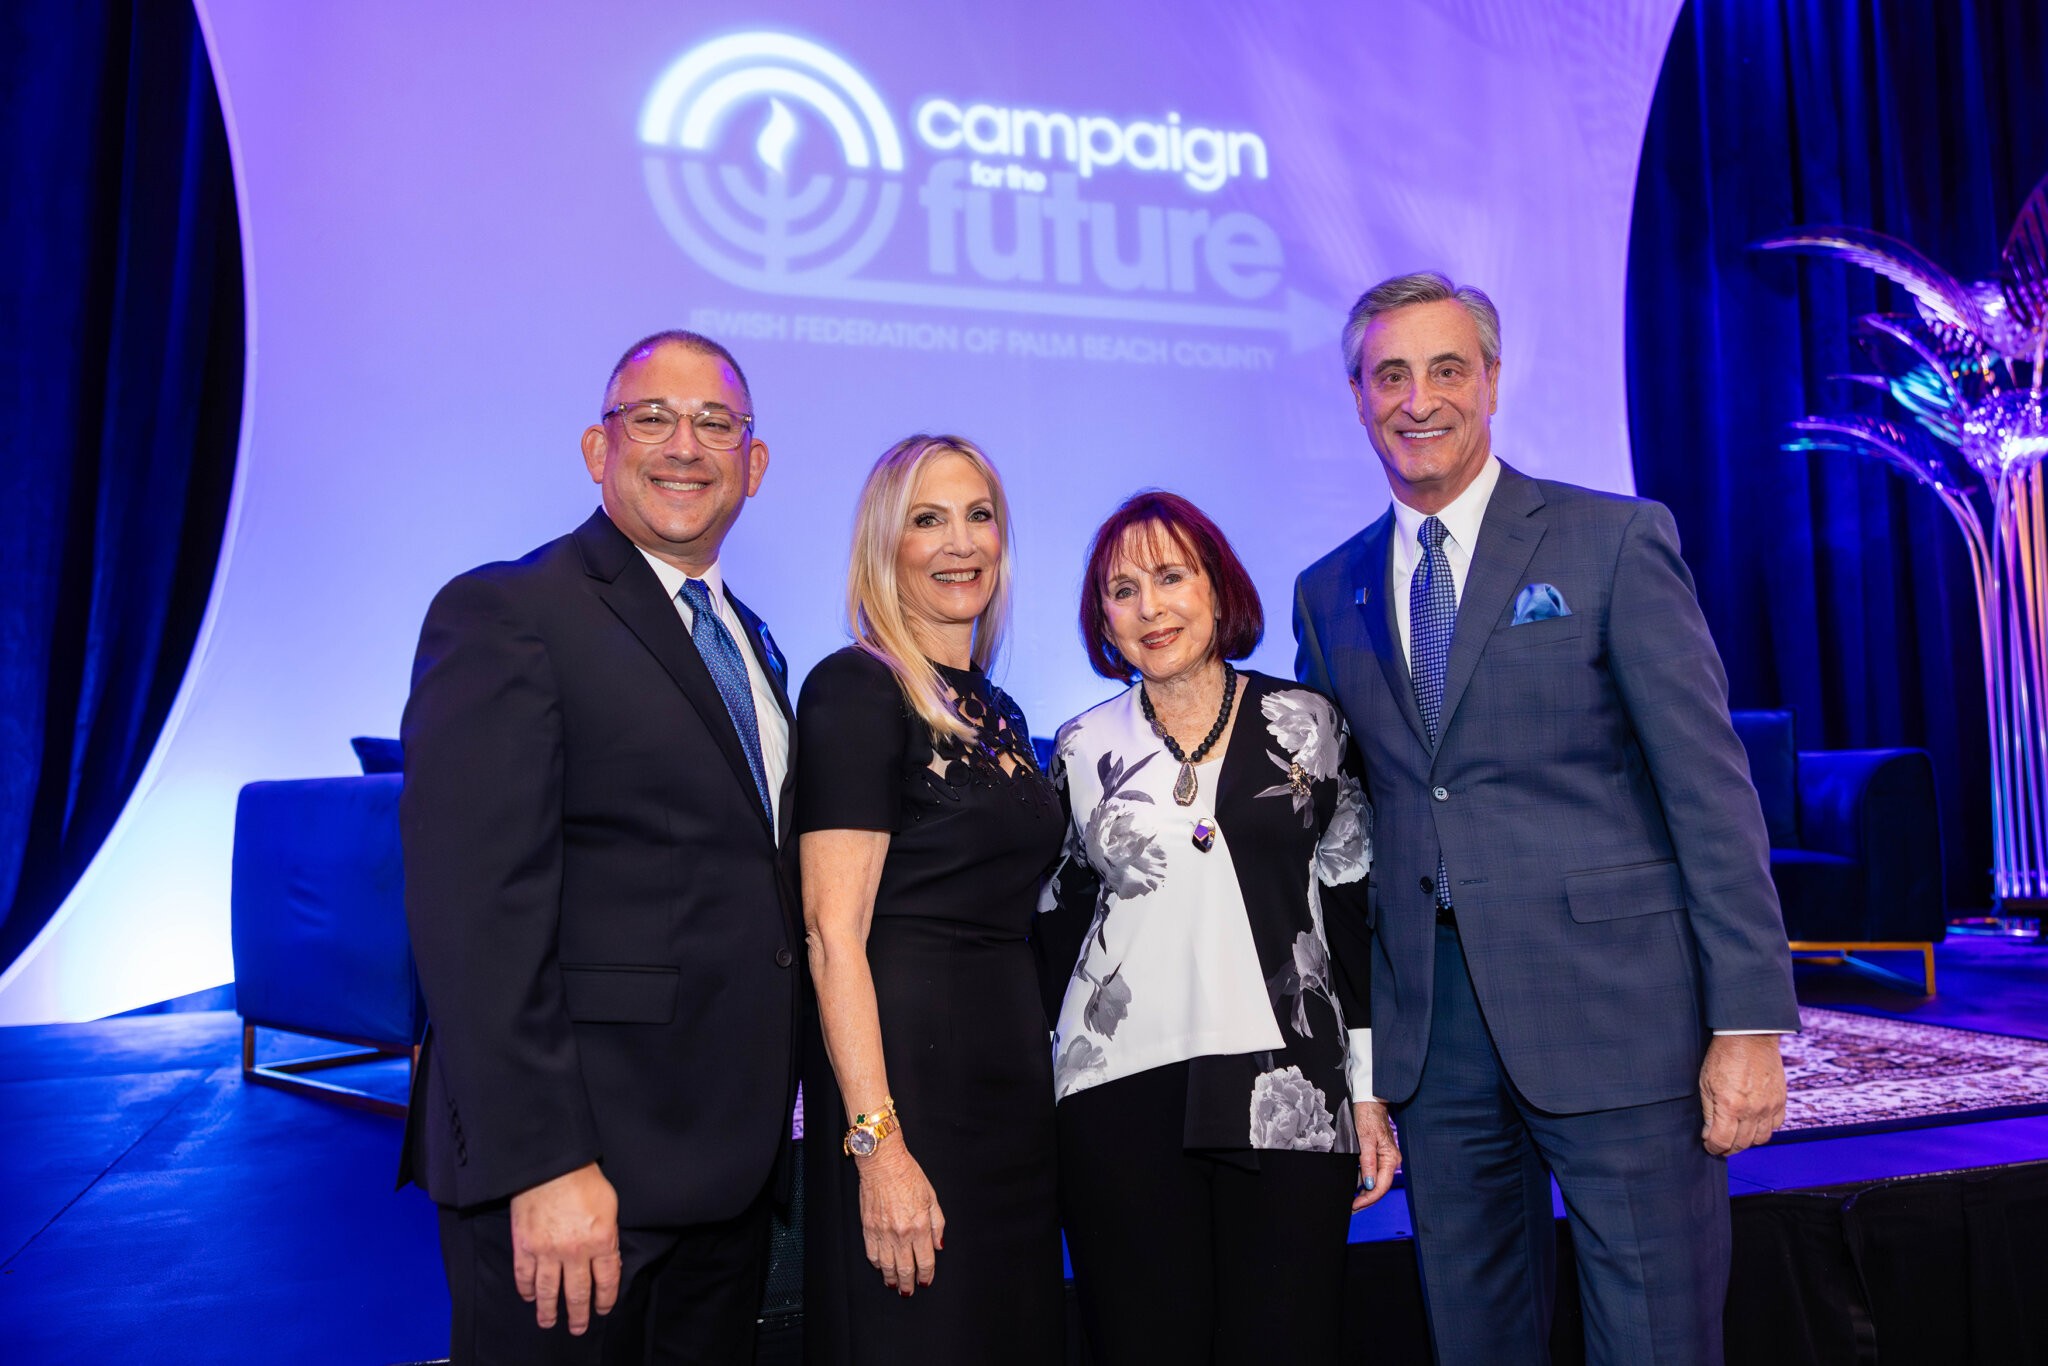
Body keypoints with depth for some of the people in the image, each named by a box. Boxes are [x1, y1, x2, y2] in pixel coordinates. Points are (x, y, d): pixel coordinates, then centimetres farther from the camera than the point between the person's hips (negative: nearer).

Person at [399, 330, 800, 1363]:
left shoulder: (749, 643, 14)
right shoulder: (504, 614, -11)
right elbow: (476, 911, -19)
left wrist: (770, 1119, 13)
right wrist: (543, 1164, -22)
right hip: (574, 1170, -7)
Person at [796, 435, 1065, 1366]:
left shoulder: (996, 710, 14)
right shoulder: (855, 688, -10)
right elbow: (833, 934, -16)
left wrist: (1030, 1069, 9)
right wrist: (876, 1141, -21)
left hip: (1012, 1069, 8)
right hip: (903, 1061, -8)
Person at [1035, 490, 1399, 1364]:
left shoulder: (1305, 723, 5)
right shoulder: (1082, 748, 8)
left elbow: (1359, 918, 6)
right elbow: (1055, 931, 12)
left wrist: (1371, 1093, 2)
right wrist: (1036, 1088, 6)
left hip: (1287, 1094, 0)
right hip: (1121, 1095, 1)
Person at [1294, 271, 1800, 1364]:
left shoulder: (1615, 541, -1)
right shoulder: (1328, 593, 11)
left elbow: (1711, 787, -5)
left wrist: (1749, 1025, -10)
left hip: (1614, 1011, -3)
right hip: (1428, 1027, 4)